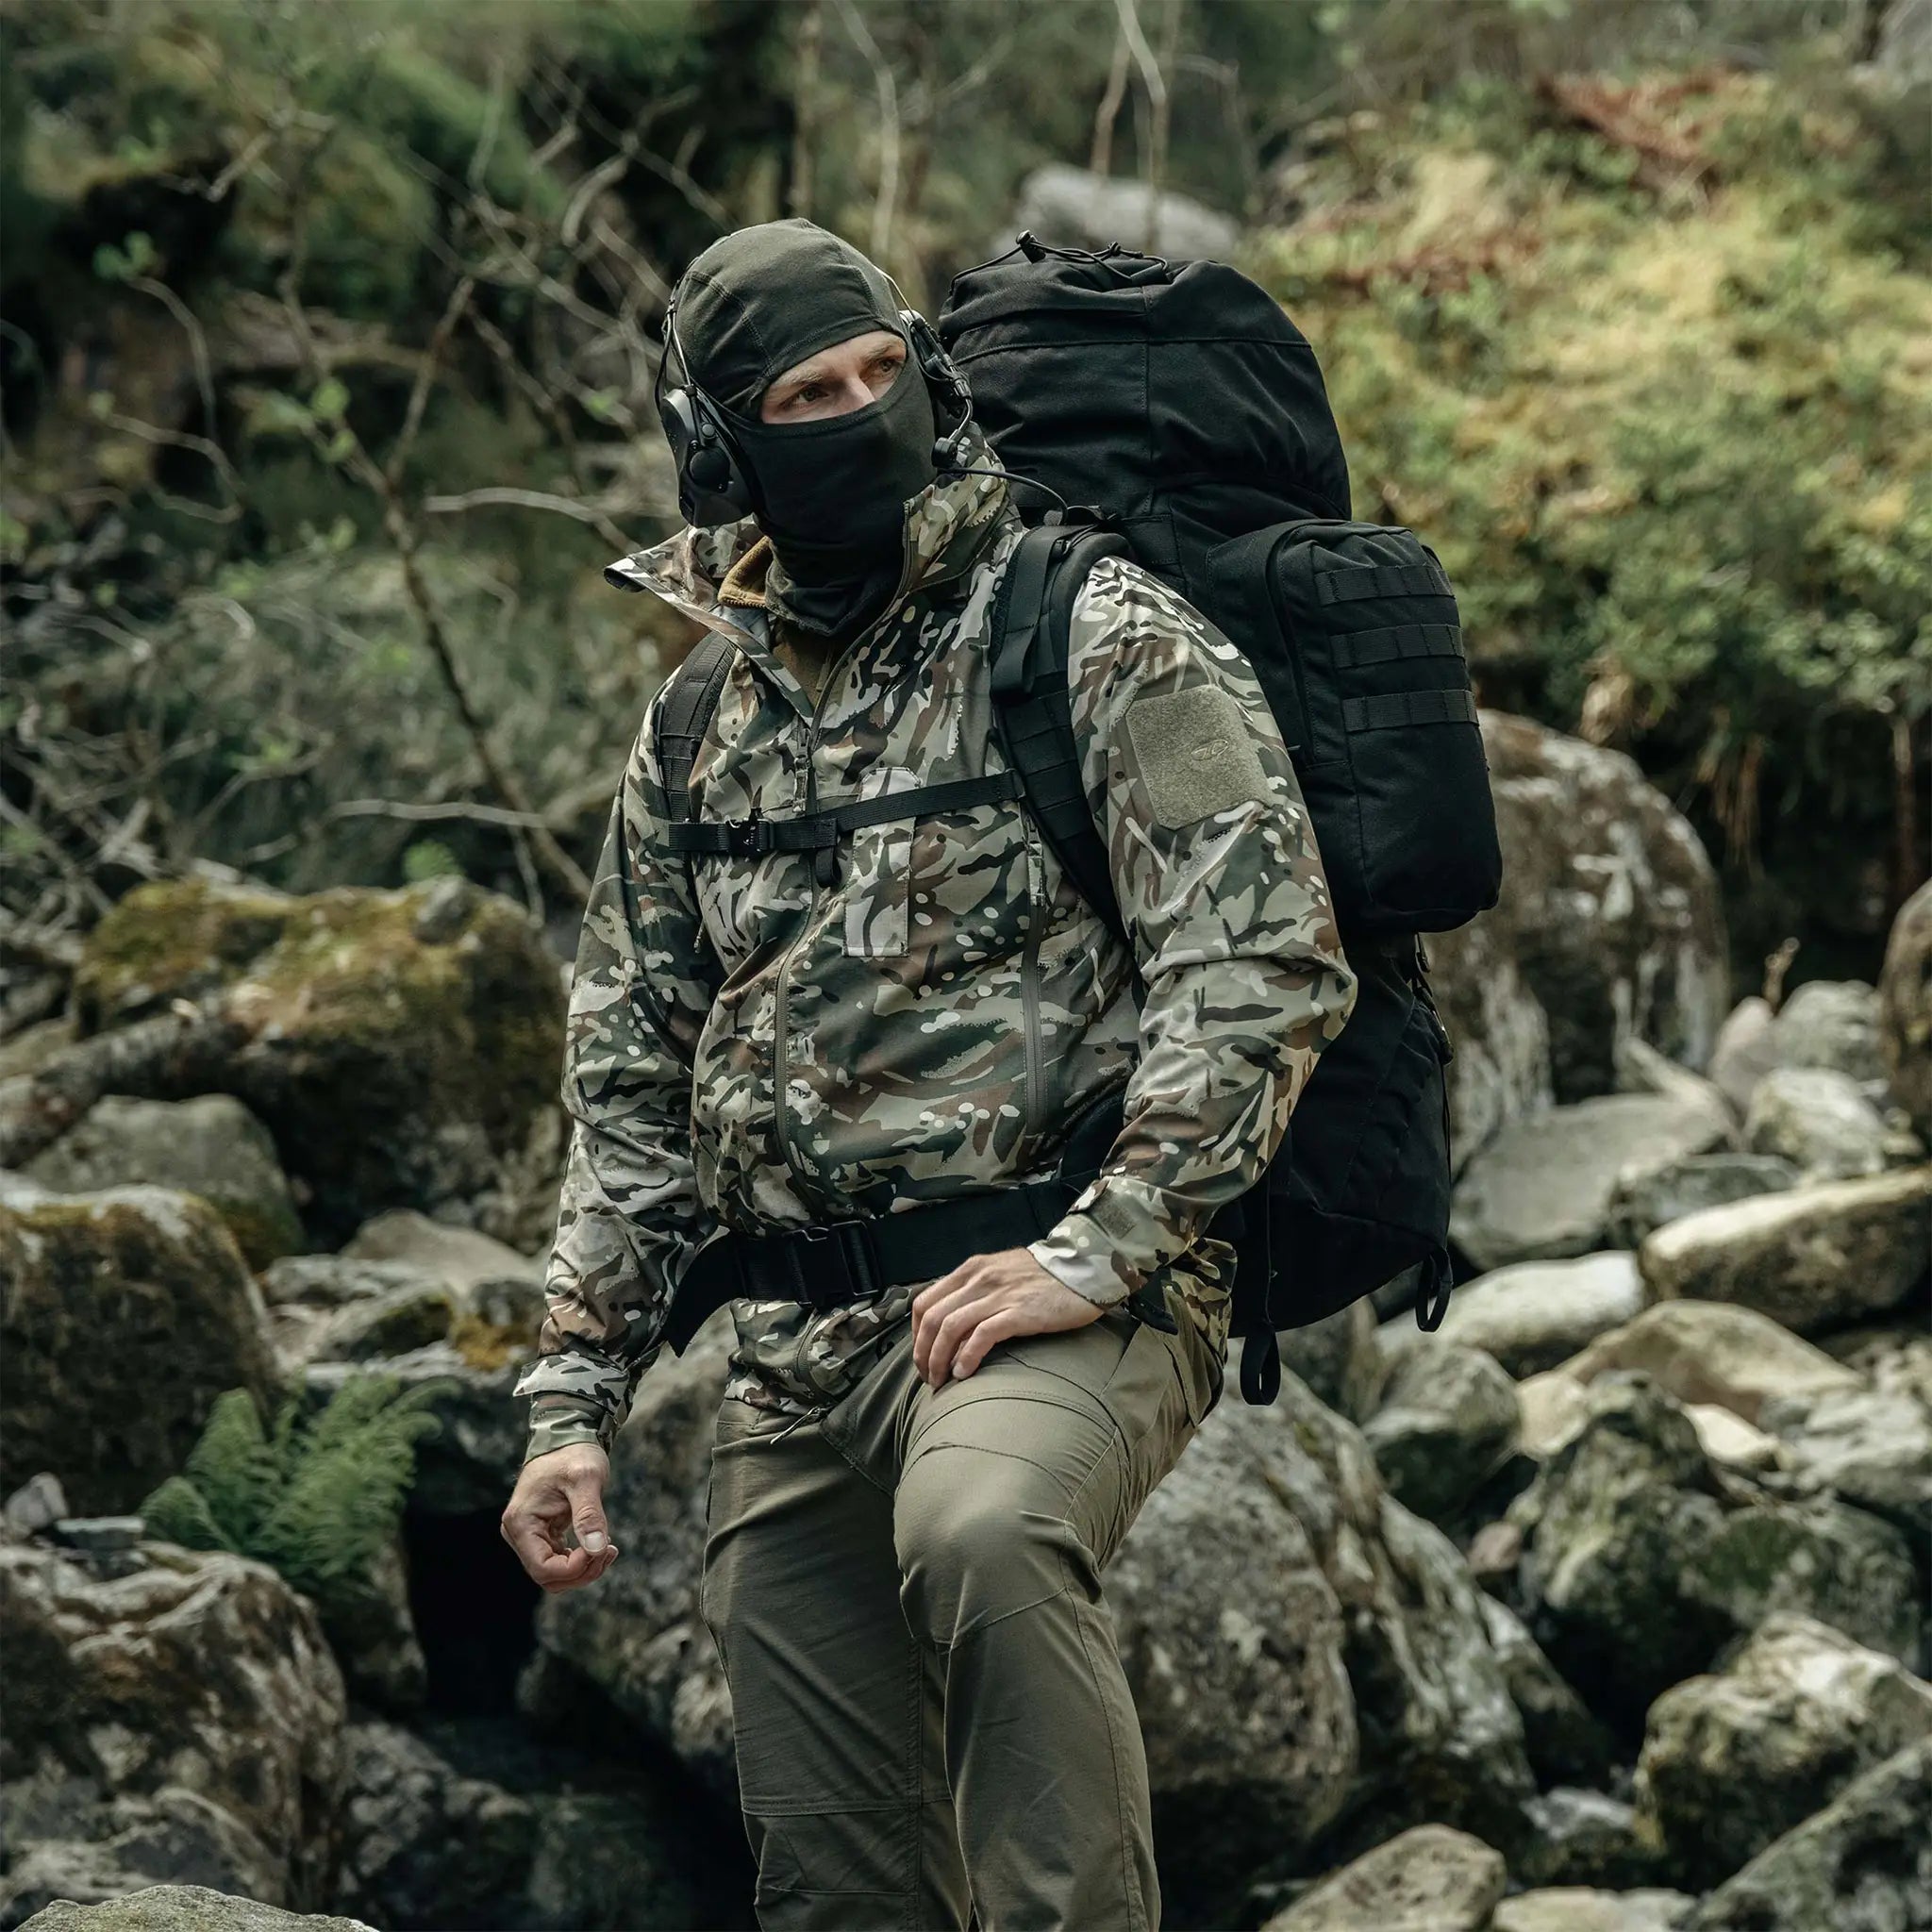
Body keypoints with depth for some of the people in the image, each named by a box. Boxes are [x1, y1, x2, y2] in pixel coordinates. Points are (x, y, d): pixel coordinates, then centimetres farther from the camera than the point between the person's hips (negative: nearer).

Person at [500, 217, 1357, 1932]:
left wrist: (1097, 1251, -19)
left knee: (979, 1528, -39)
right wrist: (574, 1405, 13)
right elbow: (634, 1091, 20)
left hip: (1053, 1300, -6)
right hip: (790, 1368, 6)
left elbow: (1263, 961, -11)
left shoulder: (1099, 638, -1)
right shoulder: (697, 726, 16)